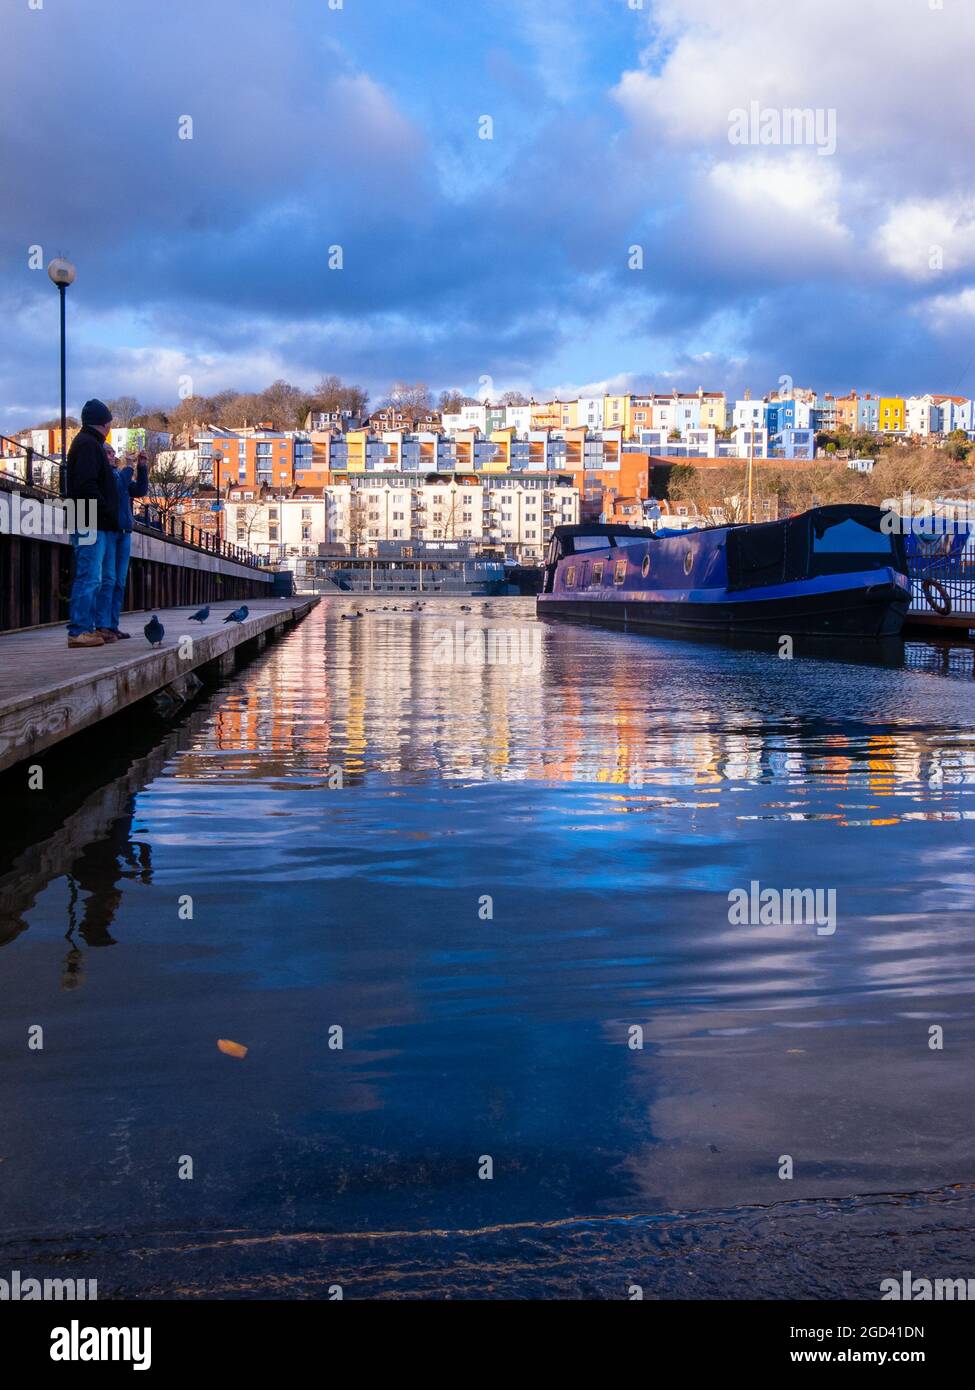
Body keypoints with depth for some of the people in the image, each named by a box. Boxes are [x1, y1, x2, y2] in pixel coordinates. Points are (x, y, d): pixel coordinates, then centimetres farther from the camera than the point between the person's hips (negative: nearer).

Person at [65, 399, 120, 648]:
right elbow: (86, 486, -22)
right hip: (92, 524, -11)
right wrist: (108, 514, -18)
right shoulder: (89, 444, -10)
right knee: (89, 578, -11)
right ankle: (79, 631, -12)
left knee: (90, 579, 12)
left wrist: (109, 516, 15)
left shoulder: (86, 443, 21)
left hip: (93, 525, 11)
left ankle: (87, 628, 16)